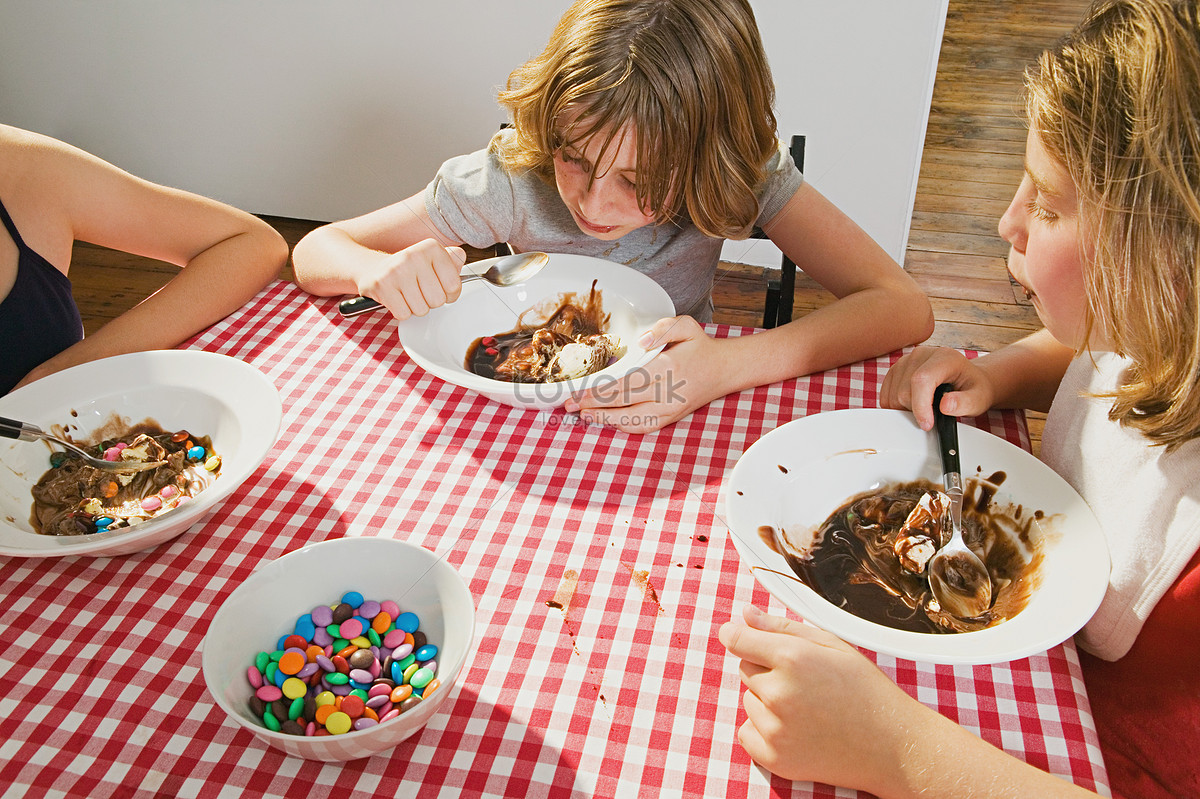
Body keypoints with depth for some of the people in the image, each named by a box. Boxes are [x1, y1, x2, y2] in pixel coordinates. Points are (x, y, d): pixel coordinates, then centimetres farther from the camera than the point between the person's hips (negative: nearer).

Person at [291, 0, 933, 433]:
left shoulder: (740, 173, -19)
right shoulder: (512, 178, -19)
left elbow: (905, 307, -24)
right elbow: (314, 252, -11)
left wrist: (729, 364, -38)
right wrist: (379, 269, -34)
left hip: (670, 421, -1)